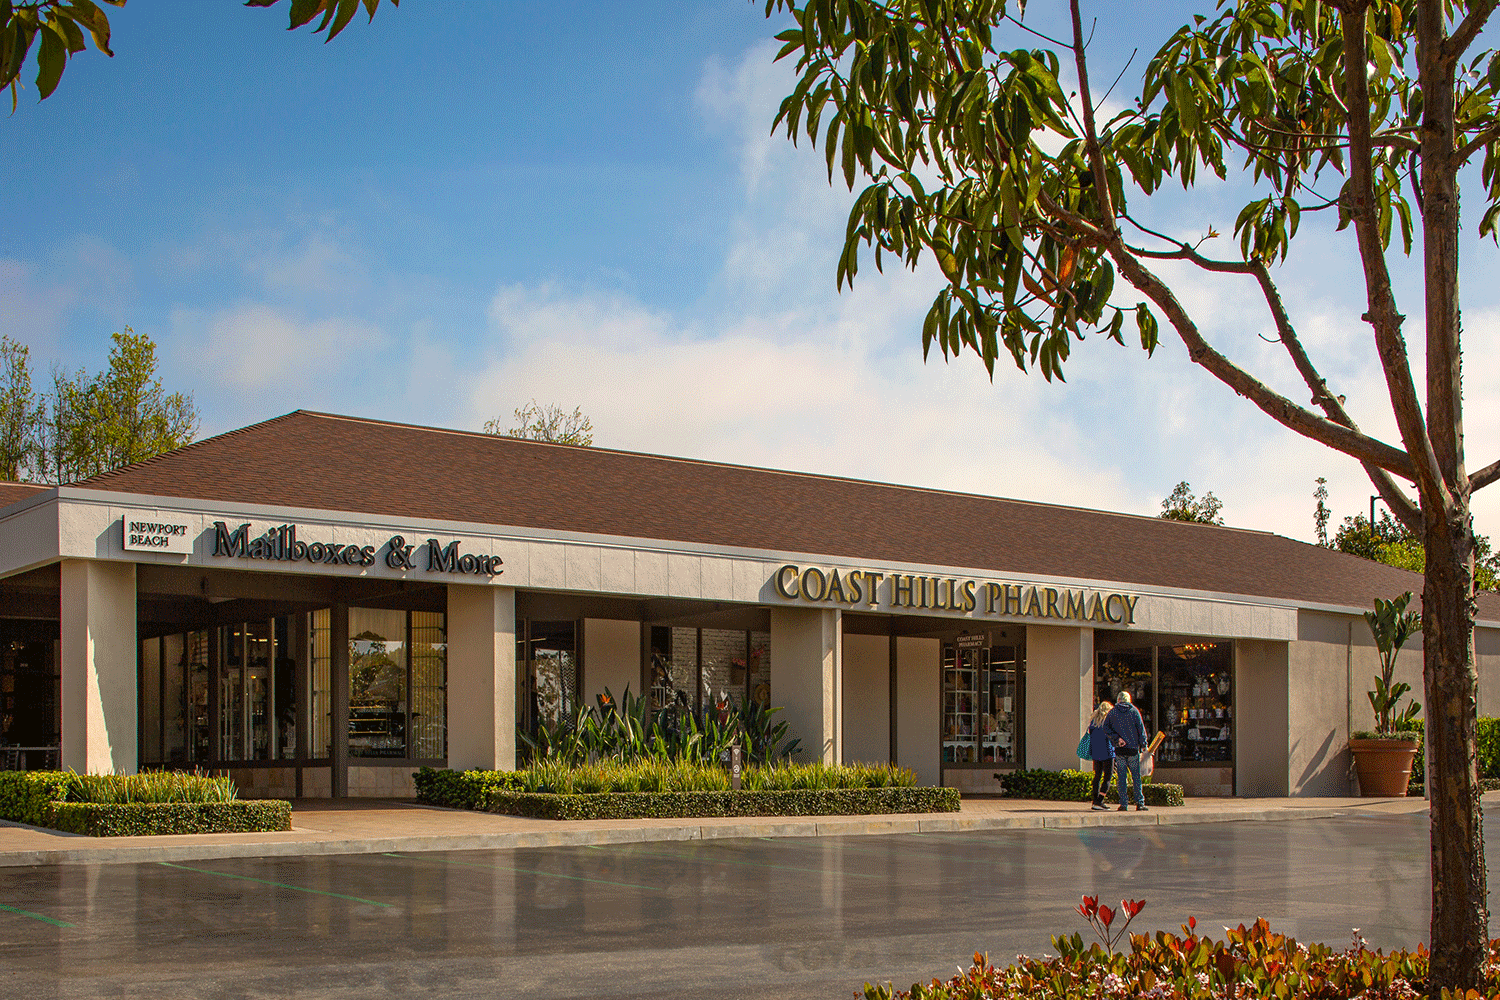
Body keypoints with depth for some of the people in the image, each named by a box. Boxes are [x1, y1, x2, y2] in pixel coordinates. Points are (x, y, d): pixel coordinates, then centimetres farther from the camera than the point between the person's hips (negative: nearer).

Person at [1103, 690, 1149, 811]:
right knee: (1136, 776, 5)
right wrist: (1143, 744, 4)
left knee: (1121, 777, 3)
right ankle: (1139, 802, 1)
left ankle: (1123, 803, 0)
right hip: (1133, 747, 0)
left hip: (1119, 748, 0)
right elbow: (1141, 729, 0)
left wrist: (1117, 738, -8)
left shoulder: (1113, 712, 4)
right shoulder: (1134, 711, 2)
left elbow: (1106, 727, -5)